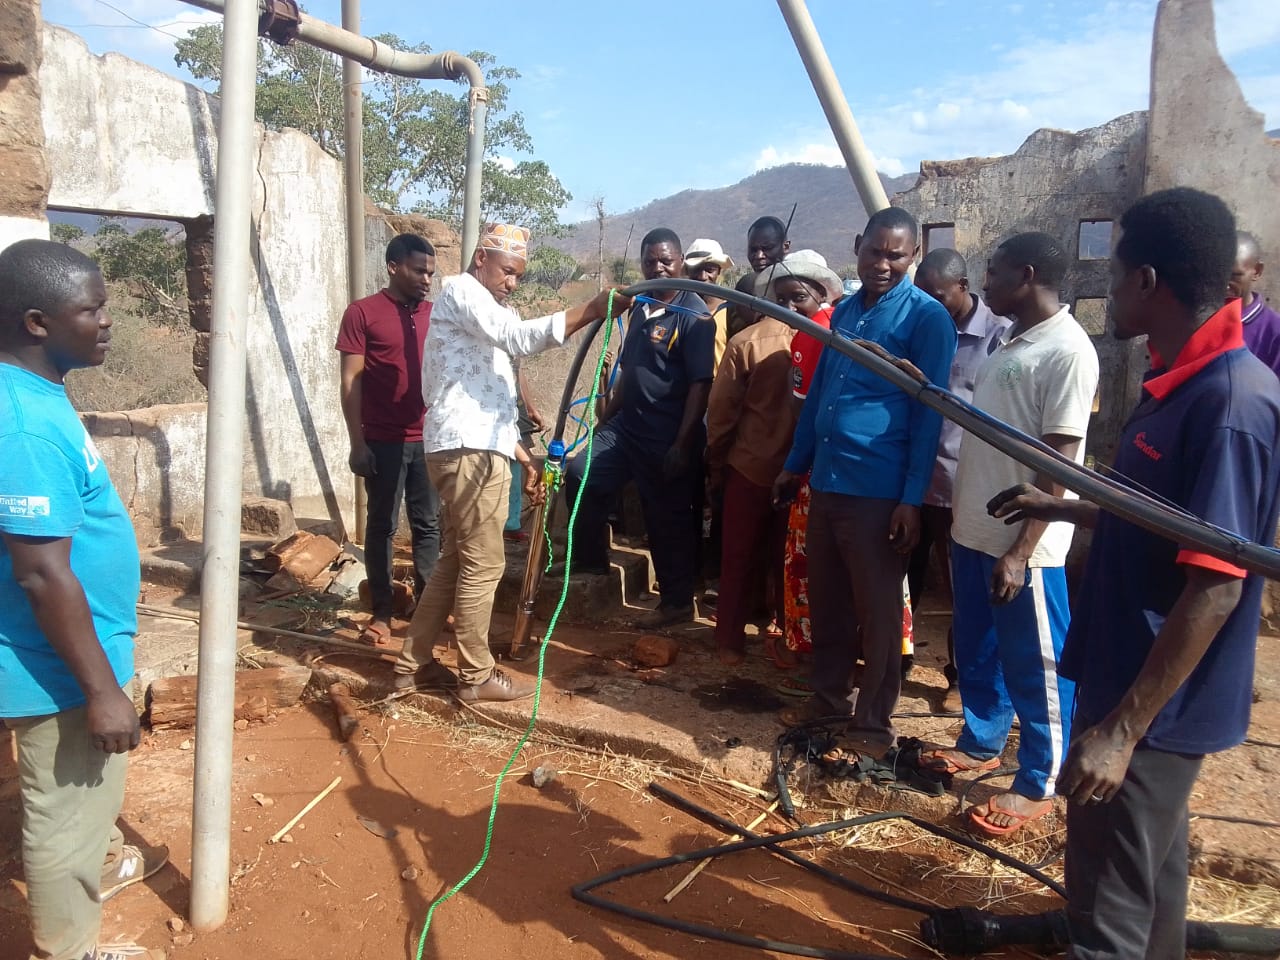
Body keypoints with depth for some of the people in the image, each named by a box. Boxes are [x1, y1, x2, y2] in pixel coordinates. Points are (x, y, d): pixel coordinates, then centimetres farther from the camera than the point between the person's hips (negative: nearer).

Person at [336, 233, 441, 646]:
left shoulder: (434, 314, 10)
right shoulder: (362, 313, -3)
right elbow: (351, 382, -6)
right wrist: (357, 442, -11)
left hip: (428, 440, 4)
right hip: (383, 441, -4)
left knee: (428, 525, 9)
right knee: (382, 527, 5)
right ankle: (381, 613, 14)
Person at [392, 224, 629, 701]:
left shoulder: (488, 312, 27)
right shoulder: (461, 290, -4)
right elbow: (519, 336, -23)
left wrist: (524, 457, 20)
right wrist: (592, 309, -26)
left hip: (476, 448, 10)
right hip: (469, 450, -10)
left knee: (456, 558, 14)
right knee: (483, 564, -3)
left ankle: (414, 662, 22)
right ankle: (476, 675, 8)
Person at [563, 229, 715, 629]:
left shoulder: (693, 315, -11)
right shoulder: (639, 309, 12)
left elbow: (700, 384, -16)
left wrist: (683, 444, -20)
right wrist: (606, 418, 20)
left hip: (668, 438, -7)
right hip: (627, 425, 7)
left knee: (668, 520, 3)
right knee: (580, 475, -2)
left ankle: (677, 602, 20)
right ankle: (591, 562, 15)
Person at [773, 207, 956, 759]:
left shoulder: (927, 317, -7)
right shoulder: (843, 312, 13)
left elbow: (928, 413, -10)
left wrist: (912, 498, -14)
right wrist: (795, 465, 18)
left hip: (879, 490, -6)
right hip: (826, 481, 6)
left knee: (877, 610, 5)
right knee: (825, 600, 16)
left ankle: (874, 722, 20)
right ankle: (828, 696, 33)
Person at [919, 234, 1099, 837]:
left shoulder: (1067, 350, -15)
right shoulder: (1007, 339, 11)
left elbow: (1059, 463, -18)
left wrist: (1021, 550, -20)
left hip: (1022, 544, -8)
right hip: (974, 529, 9)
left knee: (1033, 666, 6)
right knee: (975, 650, 20)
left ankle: (1037, 785, 21)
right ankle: (980, 744, 38)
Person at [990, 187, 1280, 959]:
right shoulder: (1185, 383, 6)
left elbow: (1217, 587, -26)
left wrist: (1120, 728, -26)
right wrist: (1058, 508, 24)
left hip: (1156, 706, -9)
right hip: (1143, 685, 9)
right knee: (1149, 868, 26)